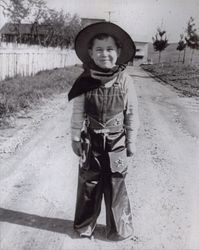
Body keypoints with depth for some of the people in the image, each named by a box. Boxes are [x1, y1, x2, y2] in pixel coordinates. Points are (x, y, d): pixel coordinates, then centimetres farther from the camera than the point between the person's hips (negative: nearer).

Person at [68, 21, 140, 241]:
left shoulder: (125, 81, -10)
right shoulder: (84, 82, -8)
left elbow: (132, 113, -2)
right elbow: (77, 113, -1)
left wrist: (131, 141, 1)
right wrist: (75, 138, 3)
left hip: (116, 143, -1)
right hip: (91, 142, 1)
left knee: (116, 186, 10)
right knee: (88, 184, 12)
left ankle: (119, 228, 31)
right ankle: (84, 225, 34)